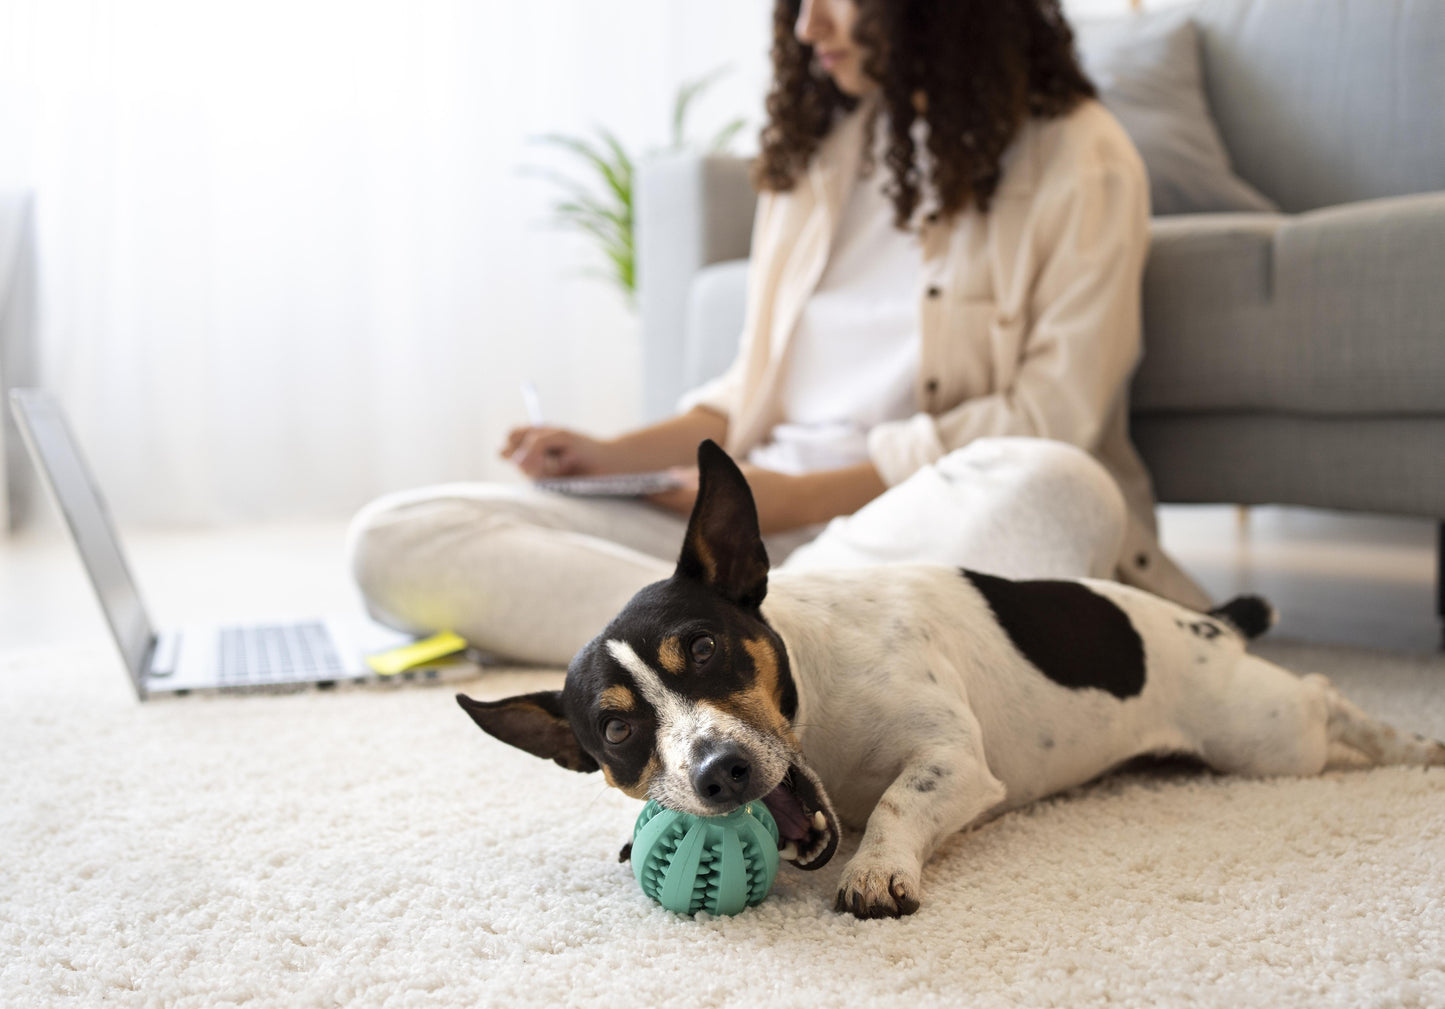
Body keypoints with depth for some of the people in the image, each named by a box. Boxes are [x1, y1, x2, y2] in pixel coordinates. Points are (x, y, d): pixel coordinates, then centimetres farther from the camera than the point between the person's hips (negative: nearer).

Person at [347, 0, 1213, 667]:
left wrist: (805, 495, -9)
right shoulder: (818, 143, 19)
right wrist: (619, 457, 6)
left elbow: (1051, 419, -7)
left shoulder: (1079, 158, 1)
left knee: (1055, 496, -41)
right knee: (397, 538, -13)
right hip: (764, 515, 5)